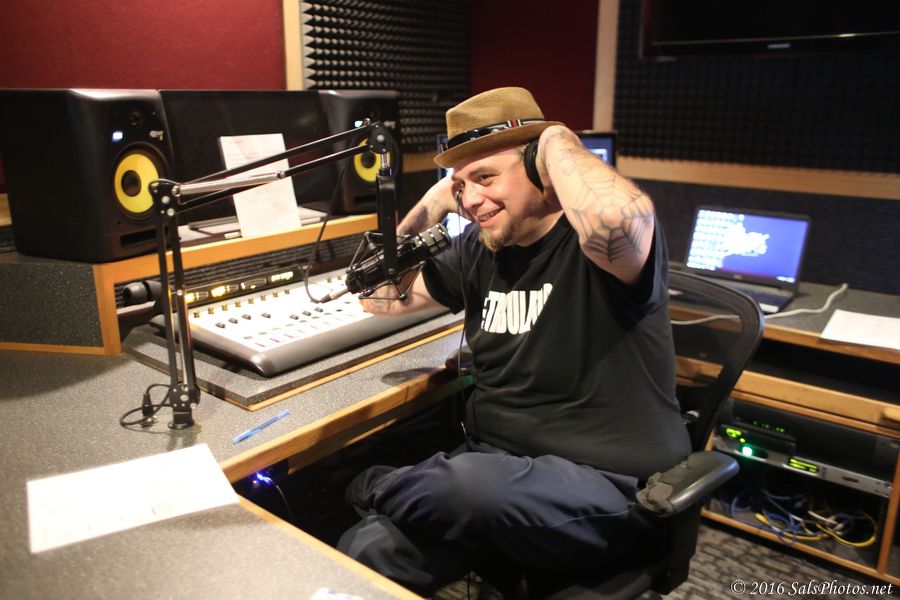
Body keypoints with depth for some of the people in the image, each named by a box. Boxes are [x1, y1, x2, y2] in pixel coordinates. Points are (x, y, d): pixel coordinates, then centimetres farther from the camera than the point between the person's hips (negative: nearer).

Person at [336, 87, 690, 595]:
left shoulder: (598, 244, -14)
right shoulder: (480, 251, 8)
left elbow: (616, 218, -40)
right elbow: (383, 298, 15)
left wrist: (555, 139, -19)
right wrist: (434, 203, 4)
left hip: (607, 486, -4)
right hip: (493, 463, 5)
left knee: (474, 484, -33)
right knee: (367, 553, -19)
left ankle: (378, 487, -4)